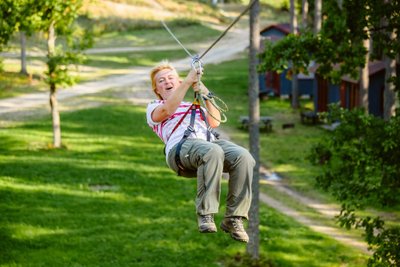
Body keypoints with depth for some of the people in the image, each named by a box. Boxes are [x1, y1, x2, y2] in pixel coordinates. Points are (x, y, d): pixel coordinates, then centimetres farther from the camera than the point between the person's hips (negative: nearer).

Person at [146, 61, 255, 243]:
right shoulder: (153, 108, 28)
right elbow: (167, 109, 1)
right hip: (181, 146, -5)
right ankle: (205, 214, -35)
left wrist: (207, 96, 5)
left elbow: (214, 122, 18)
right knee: (213, 152, -40)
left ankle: (233, 219, -23)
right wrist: (188, 81, -4)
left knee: (244, 157, -28)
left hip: (211, 141, 5)